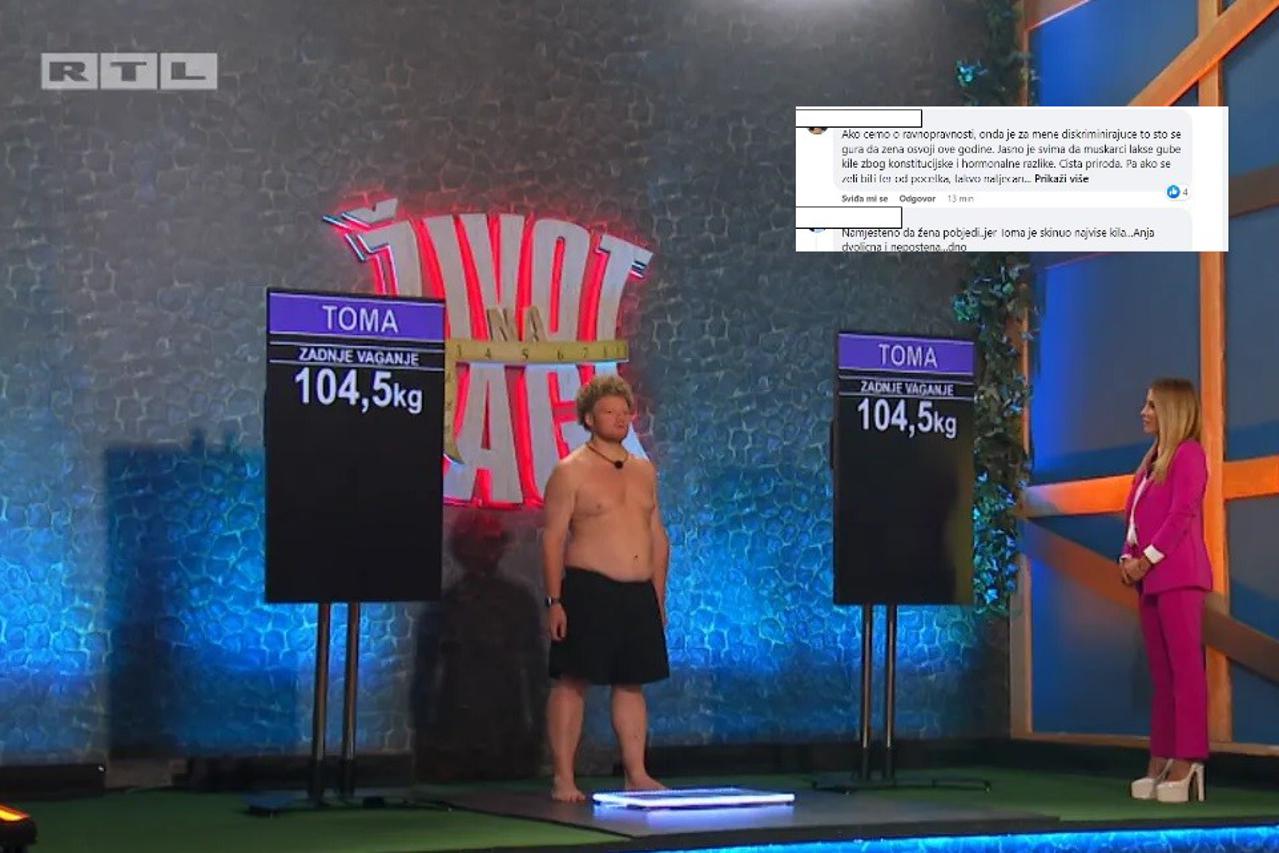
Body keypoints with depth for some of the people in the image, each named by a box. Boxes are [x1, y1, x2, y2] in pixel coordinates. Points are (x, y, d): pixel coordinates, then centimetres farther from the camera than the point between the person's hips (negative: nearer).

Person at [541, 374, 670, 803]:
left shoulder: (643, 470, 15)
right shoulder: (570, 471, -4)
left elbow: (658, 536, 19)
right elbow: (553, 538, -7)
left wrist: (659, 597, 14)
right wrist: (555, 600, -14)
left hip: (639, 594, 6)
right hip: (588, 590, -6)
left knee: (632, 684, 10)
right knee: (572, 682, -4)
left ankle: (636, 774, 16)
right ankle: (563, 778, 0)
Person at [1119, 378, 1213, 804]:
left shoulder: (1188, 453, -5)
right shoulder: (1153, 459, 20)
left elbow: (1182, 514, -14)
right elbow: (1136, 517, 19)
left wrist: (1146, 559, -15)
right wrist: (1128, 558, 4)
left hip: (1178, 575, -9)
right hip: (1150, 577, 9)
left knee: (1185, 667, -9)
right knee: (1161, 672, 9)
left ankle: (1187, 761, -12)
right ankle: (1160, 761, 11)